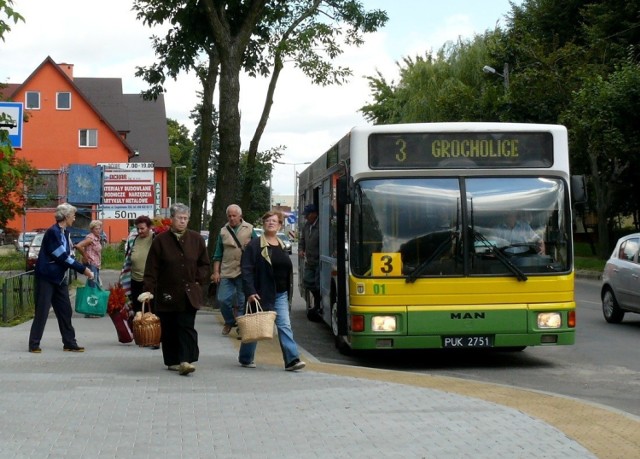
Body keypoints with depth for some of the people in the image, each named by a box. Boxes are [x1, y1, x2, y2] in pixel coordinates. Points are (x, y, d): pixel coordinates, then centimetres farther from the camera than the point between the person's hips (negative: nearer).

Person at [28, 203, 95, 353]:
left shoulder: (65, 233, 11)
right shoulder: (53, 232, -17)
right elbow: (63, 257, -21)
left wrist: (84, 269, -2)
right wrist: (83, 269, -18)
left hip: (60, 278, 9)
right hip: (46, 278, -9)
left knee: (65, 311, 9)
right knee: (42, 312, -3)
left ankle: (69, 343, 15)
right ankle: (34, 344, 5)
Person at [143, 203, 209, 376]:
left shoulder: (196, 239, 5)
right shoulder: (160, 240, -1)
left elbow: (204, 264, 14)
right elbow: (152, 268, -3)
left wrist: (198, 281, 1)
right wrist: (148, 289, -9)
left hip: (189, 293, 1)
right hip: (167, 294, 0)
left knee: (187, 327, -9)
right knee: (168, 329, 5)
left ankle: (186, 360, -13)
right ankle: (172, 361, 17)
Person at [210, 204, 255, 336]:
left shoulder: (249, 229, 3)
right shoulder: (223, 231, 8)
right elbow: (218, 254, 11)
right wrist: (216, 272, 5)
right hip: (226, 272, 2)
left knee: (243, 301, 2)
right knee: (223, 299, 1)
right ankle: (229, 322, 24)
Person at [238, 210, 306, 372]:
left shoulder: (282, 246, 13)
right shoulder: (254, 245, -7)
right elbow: (246, 270, -12)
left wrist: (288, 291, 13)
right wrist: (250, 292, -20)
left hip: (280, 294, 5)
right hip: (262, 294, -5)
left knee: (285, 325, -5)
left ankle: (292, 360, -10)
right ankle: (245, 359, 23)